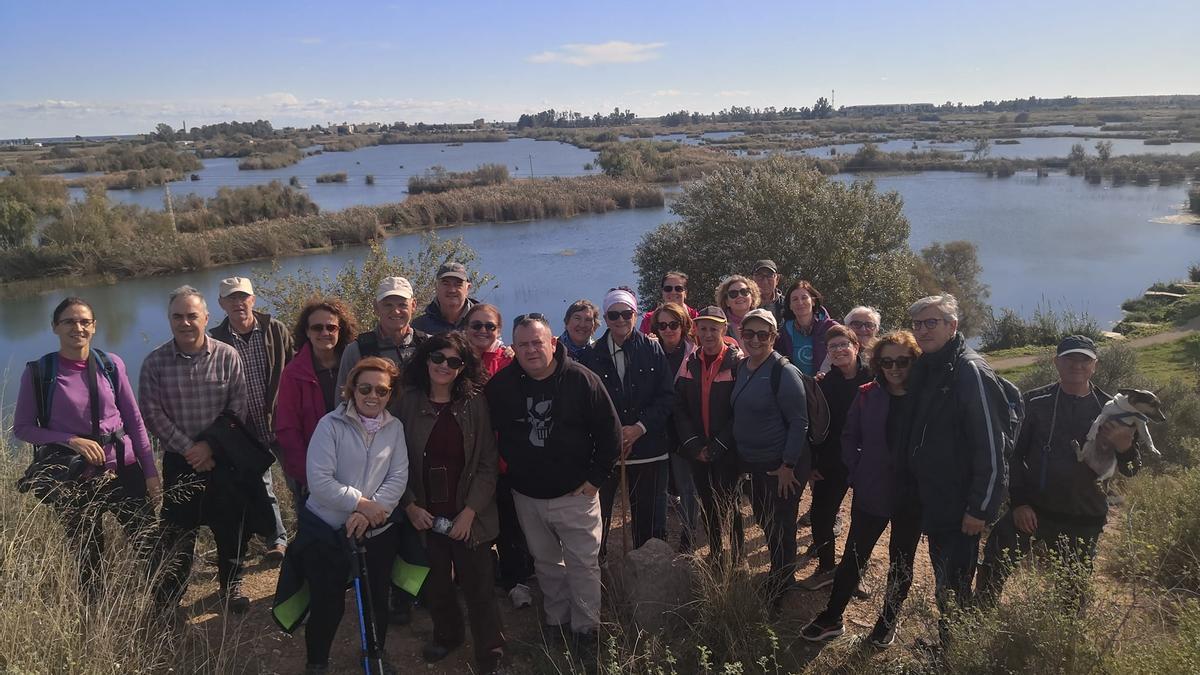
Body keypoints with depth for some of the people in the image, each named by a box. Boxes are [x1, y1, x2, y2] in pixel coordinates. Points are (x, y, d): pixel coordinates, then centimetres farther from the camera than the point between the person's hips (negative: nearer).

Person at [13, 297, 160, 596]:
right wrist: (71, 441, -16)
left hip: (124, 470, 2)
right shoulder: (38, 373, -7)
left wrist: (151, 470, 1)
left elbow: (135, 420, 3)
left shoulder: (111, 364, -2)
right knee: (88, 559, 10)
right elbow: (22, 428, 0)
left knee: (149, 547, 7)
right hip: (74, 479, -1)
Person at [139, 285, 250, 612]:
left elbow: (237, 409, -6)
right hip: (179, 461, 0)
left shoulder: (227, 356, -6)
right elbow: (151, 413, -7)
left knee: (230, 525, 8)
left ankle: (231, 584, 29)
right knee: (177, 529, 5)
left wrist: (210, 445, -13)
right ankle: (168, 597, 23)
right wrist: (188, 448, -13)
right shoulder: (155, 362, -4)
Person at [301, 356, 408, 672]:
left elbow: (398, 477, -6)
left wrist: (369, 512, -20)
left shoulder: (395, 427, 0)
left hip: (378, 531, 3)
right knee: (327, 603, 6)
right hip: (326, 529, -3)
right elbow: (319, 481, -18)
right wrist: (362, 503, -19)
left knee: (377, 600, 13)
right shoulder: (330, 424, -11)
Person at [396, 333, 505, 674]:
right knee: (435, 583, 17)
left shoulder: (476, 403, -7)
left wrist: (470, 512, -12)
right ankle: (446, 635, 43)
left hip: (469, 515, -2)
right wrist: (410, 505, -5)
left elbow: (488, 463, -6)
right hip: (425, 515, 2)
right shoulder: (409, 402, -3)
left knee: (478, 586, 4)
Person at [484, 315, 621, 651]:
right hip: (526, 495, 3)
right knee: (546, 564, 18)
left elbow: (610, 432, -7)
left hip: (575, 493, -3)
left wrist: (596, 478, -8)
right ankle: (556, 622, 36)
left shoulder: (582, 380, -13)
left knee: (583, 563, 4)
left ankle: (586, 628, 21)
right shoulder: (500, 385, -6)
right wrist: (509, 466, 5)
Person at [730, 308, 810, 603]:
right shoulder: (742, 368, 4)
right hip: (753, 463, 7)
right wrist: (741, 457, 12)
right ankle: (778, 575, 40)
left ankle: (779, 592, 24)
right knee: (764, 523, 20)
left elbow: (799, 423, -18)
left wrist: (788, 466, -18)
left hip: (782, 467, -7)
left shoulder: (784, 372, -18)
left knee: (781, 529, 6)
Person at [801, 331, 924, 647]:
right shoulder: (867, 395, -3)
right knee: (854, 557, 10)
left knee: (901, 562, 15)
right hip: (871, 493, 1)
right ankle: (831, 619, 23)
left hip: (911, 498, -1)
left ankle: (888, 621, 34)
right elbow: (849, 437, 6)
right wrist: (858, 472, -1)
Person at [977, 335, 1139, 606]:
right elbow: (1013, 455, 1)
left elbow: (1130, 470, 1)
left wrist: (1125, 446, -22)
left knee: (1073, 592, 9)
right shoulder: (1035, 402, -1)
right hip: (1029, 510, -1)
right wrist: (1018, 502, -8)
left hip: (1083, 520, 1)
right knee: (994, 568, -6)